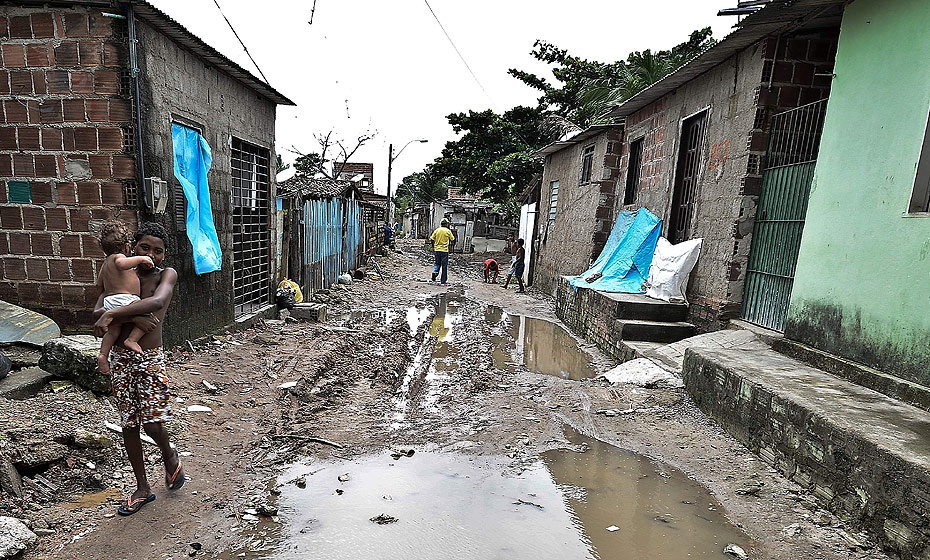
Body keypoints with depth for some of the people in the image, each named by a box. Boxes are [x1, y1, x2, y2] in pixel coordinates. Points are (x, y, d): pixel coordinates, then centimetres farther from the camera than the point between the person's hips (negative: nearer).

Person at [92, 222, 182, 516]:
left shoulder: (167, 274, -5)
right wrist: (133, 317, -23)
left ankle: (170, 456, 29)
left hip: (150, 359, -4)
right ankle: (142, 488, 26)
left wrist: (112, 313, -27)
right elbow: (97, 312, -8)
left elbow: (157, 301, -26)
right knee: (129, 424, 11)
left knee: (152, 423, -7)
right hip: (121, 358, 4)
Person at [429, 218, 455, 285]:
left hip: (437, 250, 3)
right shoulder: (448, 231, -5)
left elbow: (432, 239, 3)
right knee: (444, 266, 3)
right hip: (444, 250, -3)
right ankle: (443, 281, 5)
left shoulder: (437, 230, 3)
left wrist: (433, 248, 13)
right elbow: (452, 239, 1)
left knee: (437, 264, 19)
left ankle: (434, 272, -8)